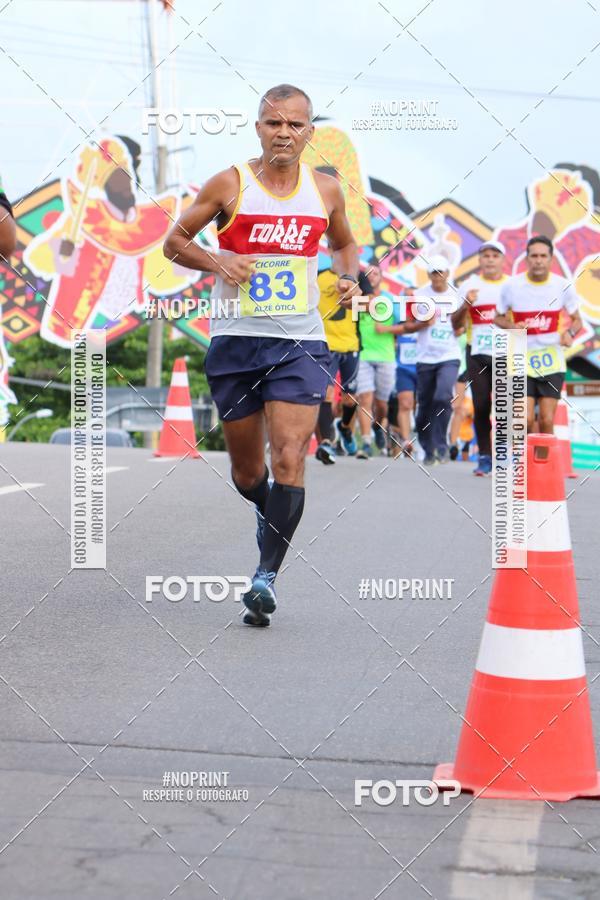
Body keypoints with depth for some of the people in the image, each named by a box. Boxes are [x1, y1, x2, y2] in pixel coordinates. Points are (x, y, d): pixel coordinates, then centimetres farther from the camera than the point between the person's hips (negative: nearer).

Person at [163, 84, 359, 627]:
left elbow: (344, 244, 24)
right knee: (246, 470, 11)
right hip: (236, 340, 0)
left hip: (301, 343, 0)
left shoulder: (326, 190, 5)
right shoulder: (230, 185, -2)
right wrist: (216, 261, -13)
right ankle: (273, 516, 44)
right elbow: (174, 241, 5)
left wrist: (349, 277, 3)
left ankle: (267, 575, -11)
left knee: (289, 460, -15)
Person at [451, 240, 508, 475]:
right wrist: (465, 305, -12)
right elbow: (455, 324, 6)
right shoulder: (470, 285, 7)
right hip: (477, 355, 1)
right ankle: (484, 456, 8)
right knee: (481, 406, 0)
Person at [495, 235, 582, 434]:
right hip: (522, 360, -1)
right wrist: (512, 326, -15)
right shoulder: (511, 286, -6)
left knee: (547, 421, -1)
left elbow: (576, 319, 8)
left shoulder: (563, 286, -4)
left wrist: (570, 332, -15)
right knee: (526, 420, -10)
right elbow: (498, 317, 7)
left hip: (551, 360, 1)